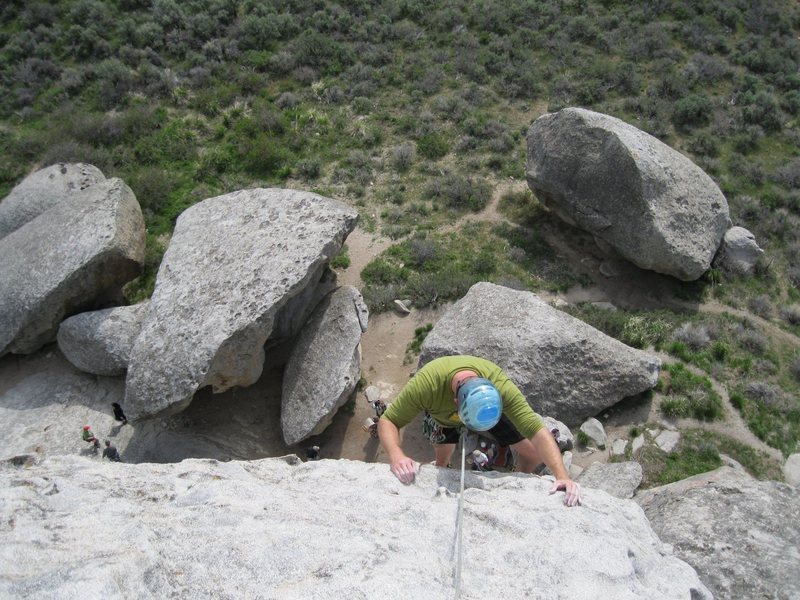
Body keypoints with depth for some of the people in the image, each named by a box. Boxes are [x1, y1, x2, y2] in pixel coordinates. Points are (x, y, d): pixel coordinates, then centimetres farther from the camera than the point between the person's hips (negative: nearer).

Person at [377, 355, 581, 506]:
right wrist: (396, 456, -59)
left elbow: (538, 431, -43)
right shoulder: (425, 384, -46)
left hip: (487, 409, 1)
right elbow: (387, 422, -39)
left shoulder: (500, 386, -44)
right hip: (441, 415, 0)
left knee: (533, 452, -5)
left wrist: (562, 476, -55)